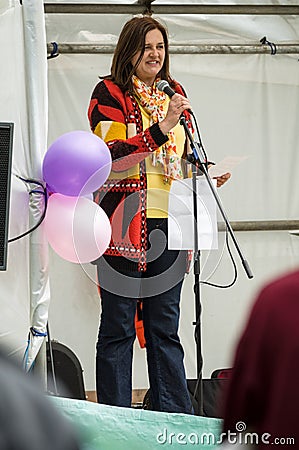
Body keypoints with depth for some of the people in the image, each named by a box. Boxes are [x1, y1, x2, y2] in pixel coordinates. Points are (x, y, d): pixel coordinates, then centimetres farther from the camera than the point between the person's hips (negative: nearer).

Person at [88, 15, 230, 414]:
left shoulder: (174, 93, 15)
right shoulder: (109, 93, -3)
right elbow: (112, 158, -16)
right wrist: (162, 127, -24)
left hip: (167, 226, 5)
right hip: (124, 226, -5)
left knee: (165, 328, 9)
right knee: (117, 328, 1)